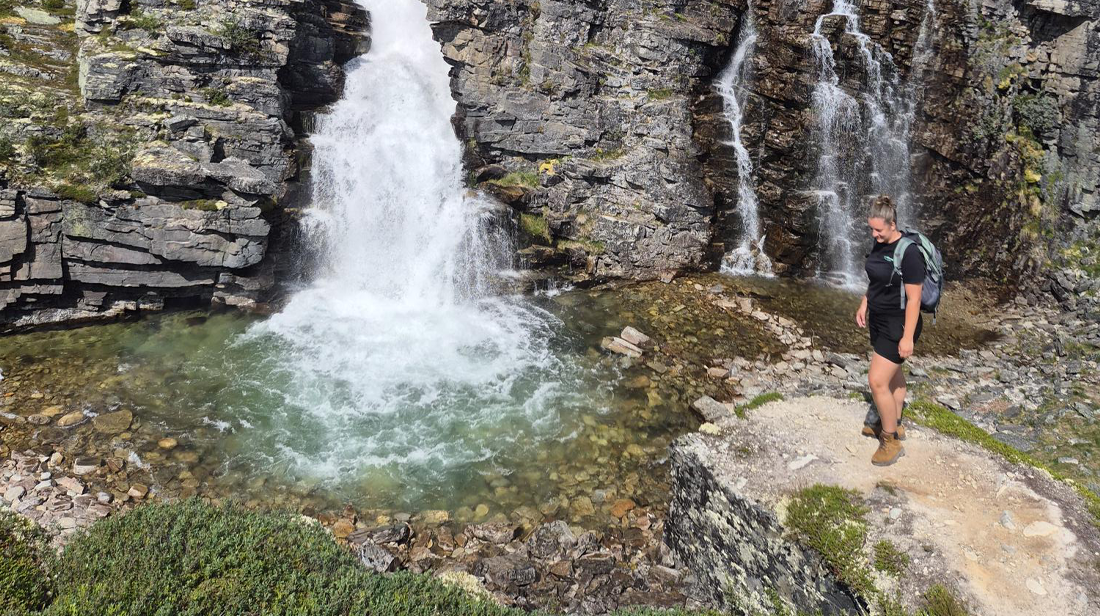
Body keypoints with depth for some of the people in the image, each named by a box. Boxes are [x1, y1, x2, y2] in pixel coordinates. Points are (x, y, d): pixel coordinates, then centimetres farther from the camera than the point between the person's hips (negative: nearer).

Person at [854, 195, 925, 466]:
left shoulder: (909, 252, -24)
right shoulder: (878, 245, 1)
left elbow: (914, 298, -22)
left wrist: (908, 337, -21)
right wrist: (863, 306, 12)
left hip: (898, 325, -8)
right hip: (879, 320, 8)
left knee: (877, 381, -9)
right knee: (893, 374, 21)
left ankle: (891, 442, 6)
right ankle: (893, 424, 37)